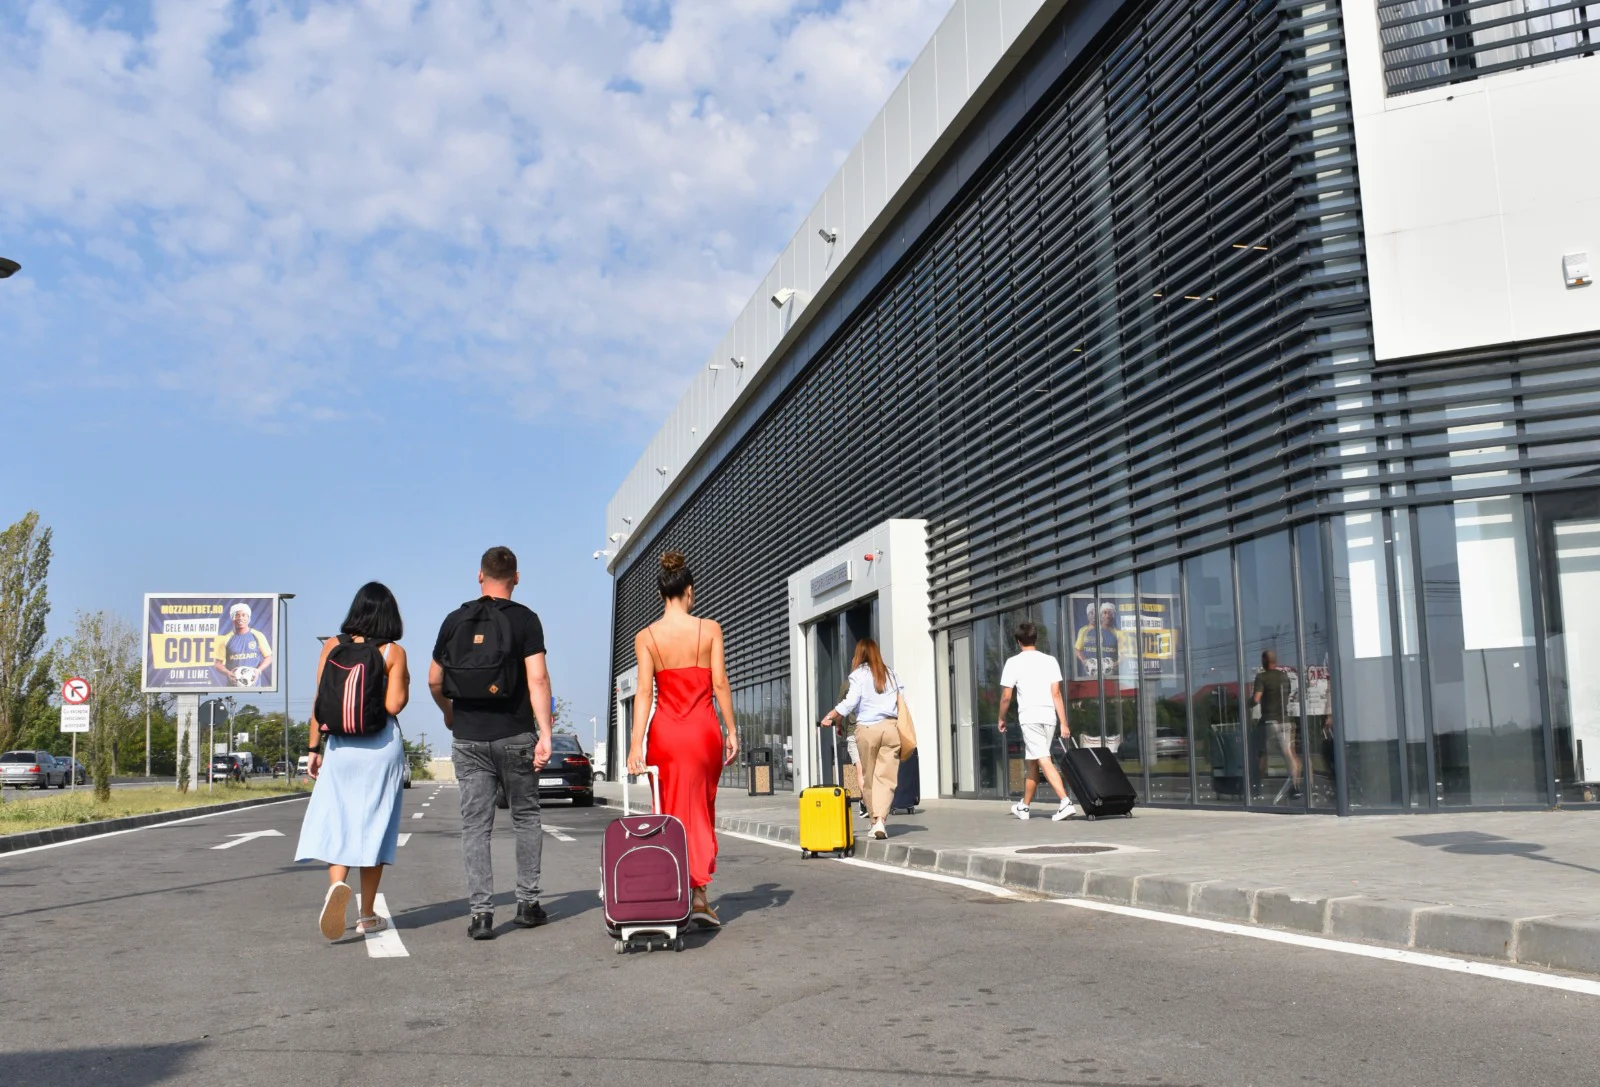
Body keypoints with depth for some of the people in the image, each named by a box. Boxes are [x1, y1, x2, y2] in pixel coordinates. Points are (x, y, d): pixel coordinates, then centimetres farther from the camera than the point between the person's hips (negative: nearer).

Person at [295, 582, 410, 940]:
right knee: (374, 824, 6)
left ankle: (337, 884, -23)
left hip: (340, 746, 1)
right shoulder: (394, 652, -3)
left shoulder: (333, 647, 3)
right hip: (382, 746, -1)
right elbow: (393, 705, -10)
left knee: (336, 819, 5)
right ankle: (367, 915, 11)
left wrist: (314, 747, 6)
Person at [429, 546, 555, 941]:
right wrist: (545, 733, -13)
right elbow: (538, 679, -13)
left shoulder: (456, 620, 4)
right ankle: (527, 903, 14)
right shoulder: (525, 620, -4)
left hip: (468, 738, 2)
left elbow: (435, 681, 10)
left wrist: (449, 713, 29)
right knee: (526, 817, 13)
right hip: (515, 736, -1)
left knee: (475, 825, 4)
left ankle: (480, 912, -1)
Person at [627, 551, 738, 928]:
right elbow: (720, 684, -4)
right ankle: (700, 895, 4)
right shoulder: (710, 629, -1)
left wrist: (637, 742, -9)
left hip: (665, 731, 1)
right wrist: (731, 730, 2)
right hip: (704, 728, 0)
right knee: (703, 813, 12)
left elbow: (644, 690, -7)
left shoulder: (645, 637, 0)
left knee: (670, 814, 11)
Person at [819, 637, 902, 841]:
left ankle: (875, 820, 12)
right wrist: (900, 724, 23)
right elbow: (901, 699, 15)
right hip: (891, 726, 2)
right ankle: (881, 819, -19)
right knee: (885, 776, -4)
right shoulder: (889, 673, 13)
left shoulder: (858, 674, 0)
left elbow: (850, 702, -10)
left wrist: (829, 717, -4)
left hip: (867, 728, -2)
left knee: (869, 778, 10)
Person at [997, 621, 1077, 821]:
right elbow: (1056, 694, 2)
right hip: (1049, 715, 5)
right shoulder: (1050, 660, 7)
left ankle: (1065, 802, -20)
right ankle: (1024, 806, 22)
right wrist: (1064, 723, 2)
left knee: (1044, 761, -8)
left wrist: (1002, 718, 14)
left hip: (1029, 716, -5)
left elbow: (1006, 696, -2)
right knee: (1033, 761, 16)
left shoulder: (1014, 663, -1)